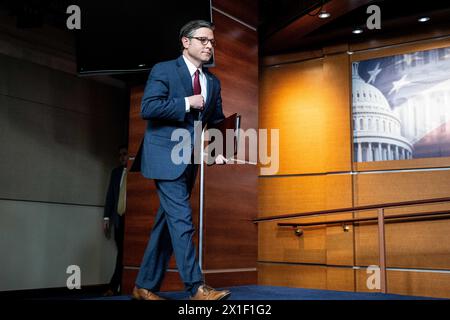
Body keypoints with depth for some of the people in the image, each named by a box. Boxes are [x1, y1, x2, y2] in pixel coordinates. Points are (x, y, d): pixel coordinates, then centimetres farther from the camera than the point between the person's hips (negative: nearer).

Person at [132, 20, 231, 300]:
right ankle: (196, 287, -9)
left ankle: (145, 286, 18)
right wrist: (186, 103, -16)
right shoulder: (163, 70, -4)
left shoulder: (213, 82, 14)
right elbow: (147, 108, -15)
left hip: (191, 160, 7)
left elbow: (217, 122, 13)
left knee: (167, 222, 9)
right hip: (166, 156, -7)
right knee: (181, 219, -13)